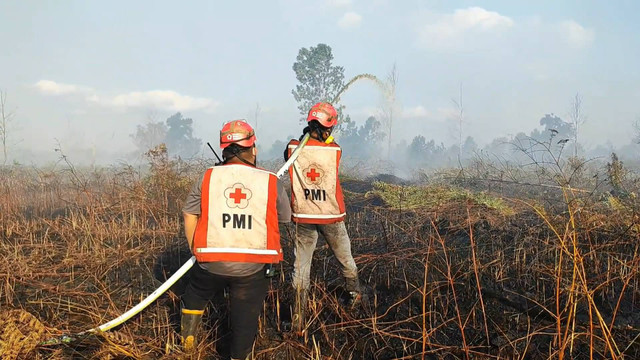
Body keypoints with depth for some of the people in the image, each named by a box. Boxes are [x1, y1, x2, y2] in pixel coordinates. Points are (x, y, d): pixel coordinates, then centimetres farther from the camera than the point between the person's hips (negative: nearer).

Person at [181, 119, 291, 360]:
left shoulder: (208, 178, -2)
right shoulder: (271, 182, -5)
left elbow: (189, 216, 4)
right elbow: (284, 220, 4)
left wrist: (196, 251, 17)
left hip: (212, 264, 2)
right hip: (253, 268, -1)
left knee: (195, 295, 31)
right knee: (245, 315, 14)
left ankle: (188, 339, 35)